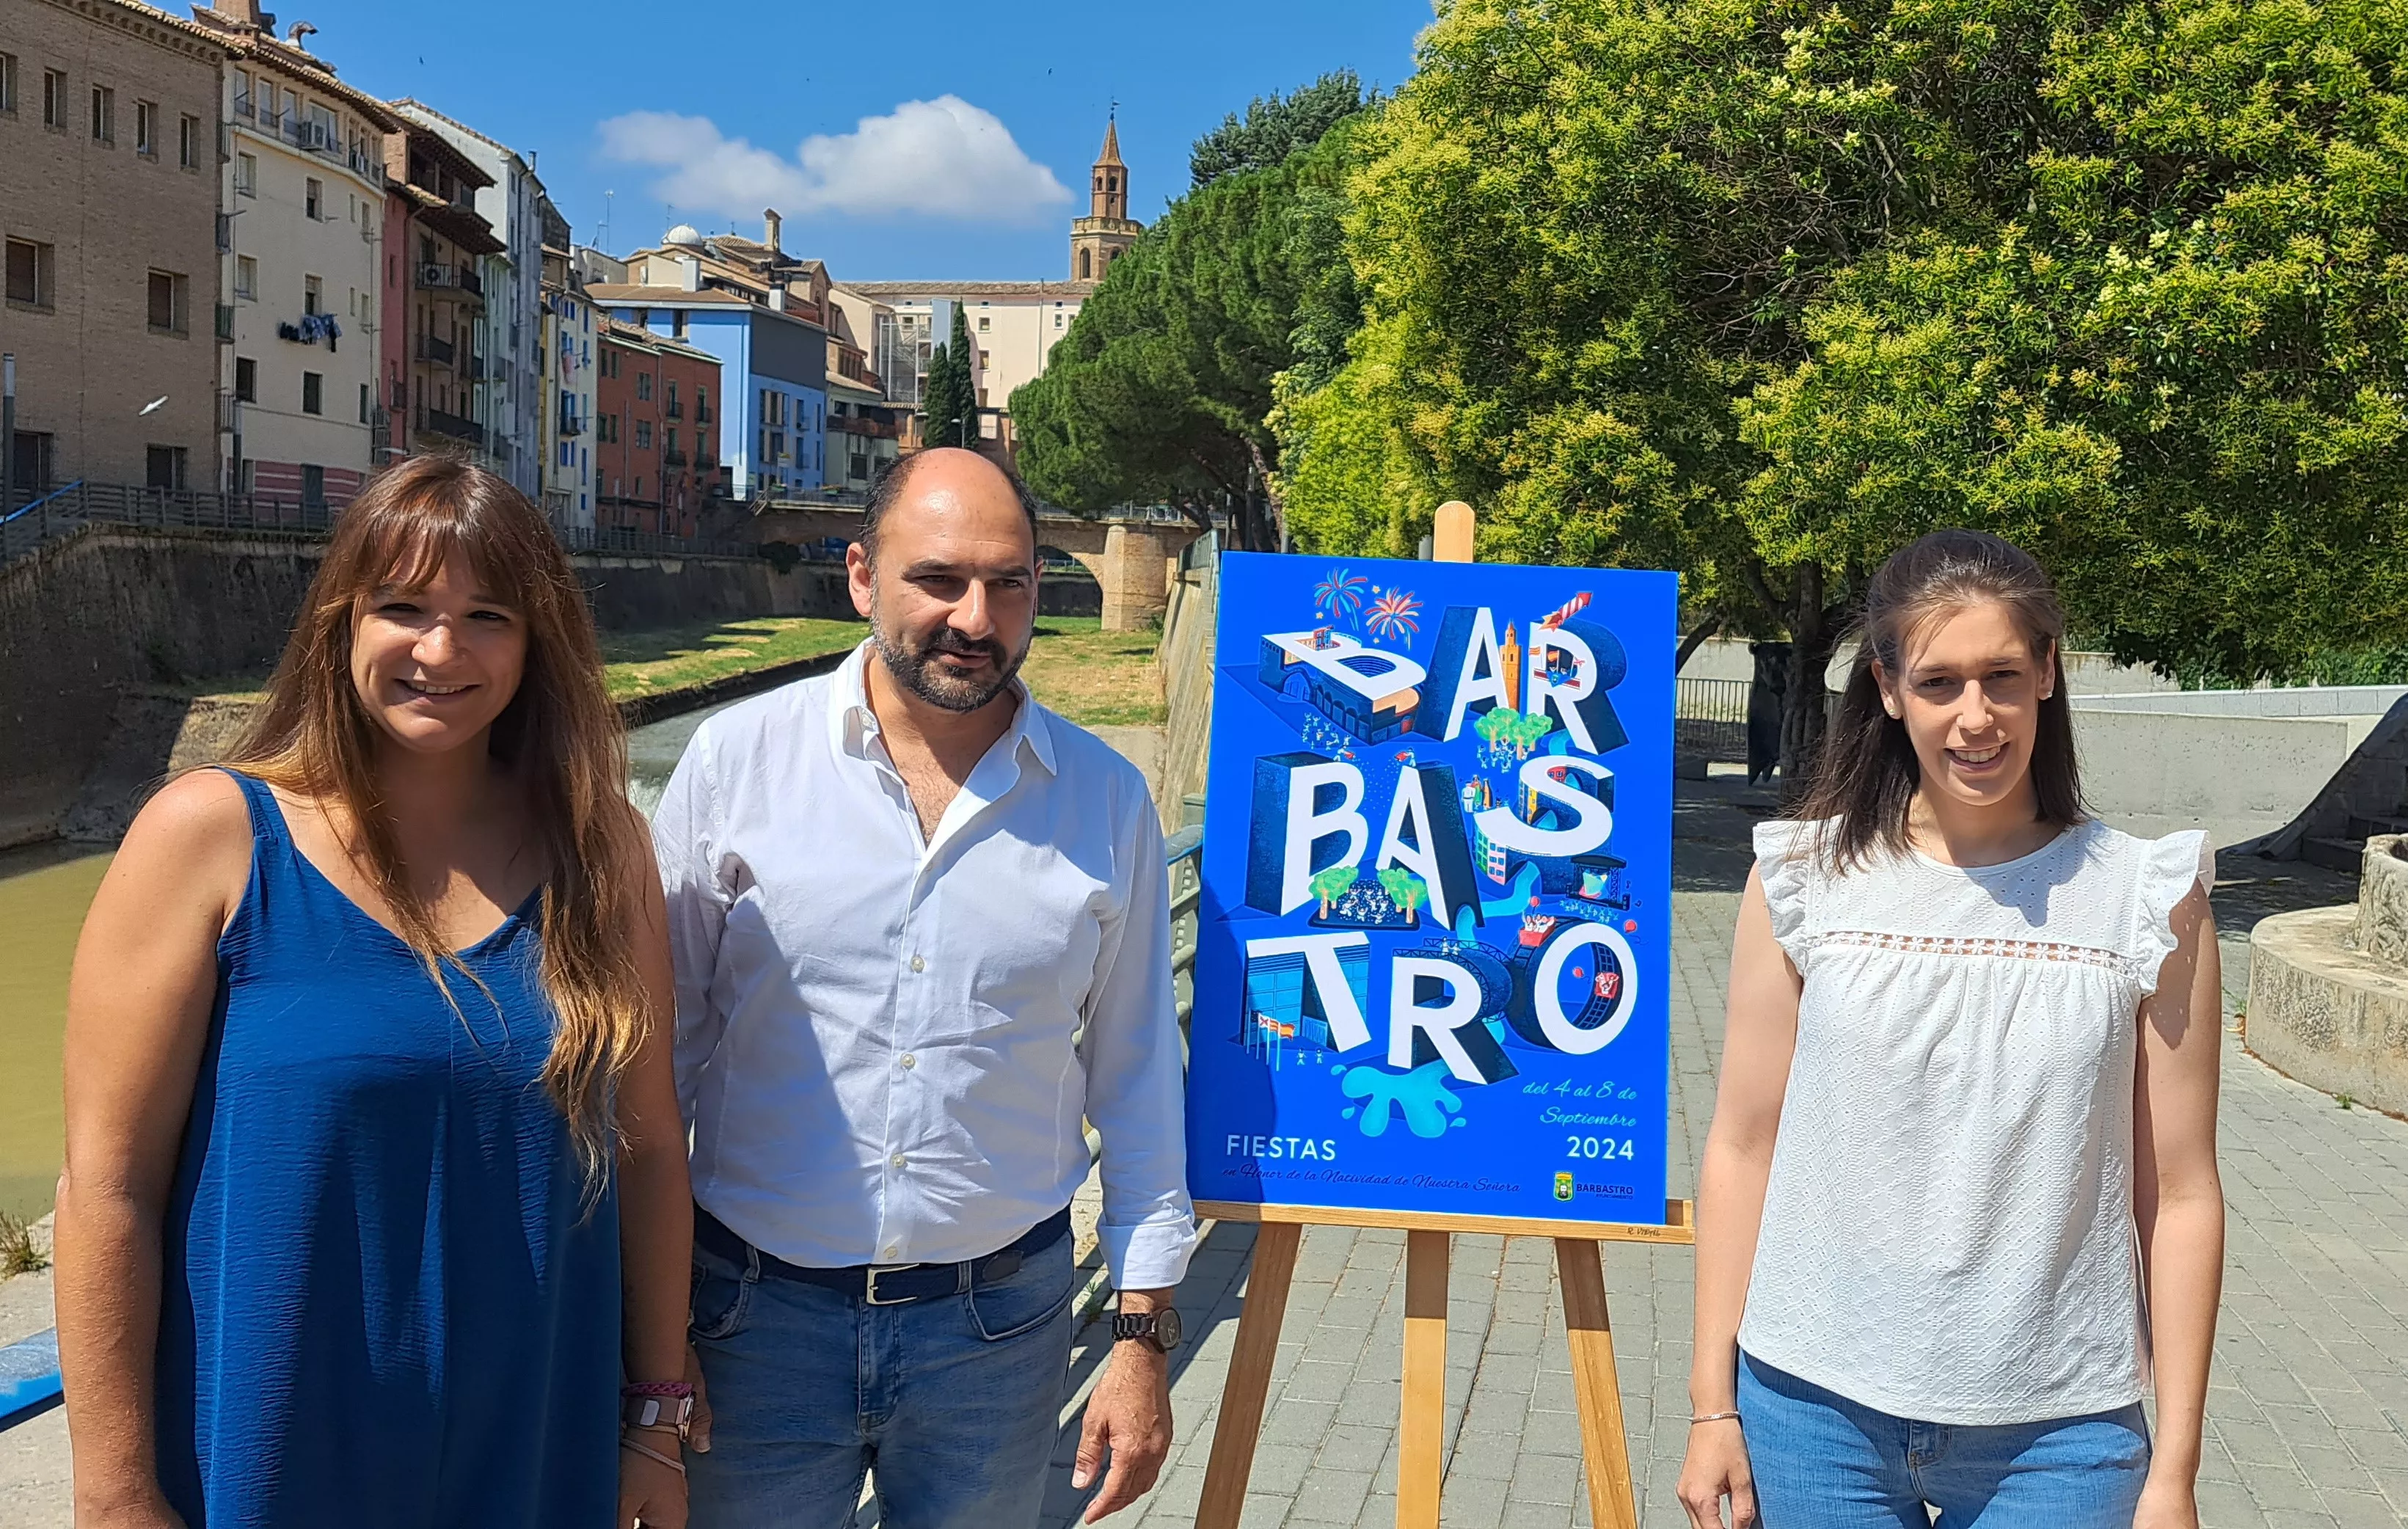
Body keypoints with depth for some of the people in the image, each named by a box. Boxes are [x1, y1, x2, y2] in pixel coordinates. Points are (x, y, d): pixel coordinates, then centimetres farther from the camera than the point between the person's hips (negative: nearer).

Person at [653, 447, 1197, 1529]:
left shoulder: (1106, 802, -2)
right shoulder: (735, 760, -6)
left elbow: (1136, 1080, 5)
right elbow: (662, 1044, 0)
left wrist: (1145, 1332, 5)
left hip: (999, 1321, 1)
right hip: (759, 1313, -1)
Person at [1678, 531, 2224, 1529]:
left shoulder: (2146, 900, -4)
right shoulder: (1804, 879, -3)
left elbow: (2181, 1195, -1)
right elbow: (1743, 1148, 0)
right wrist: (1713, 1404, 1)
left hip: (2054, 1431, 0)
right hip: (1815, 1410, 1)